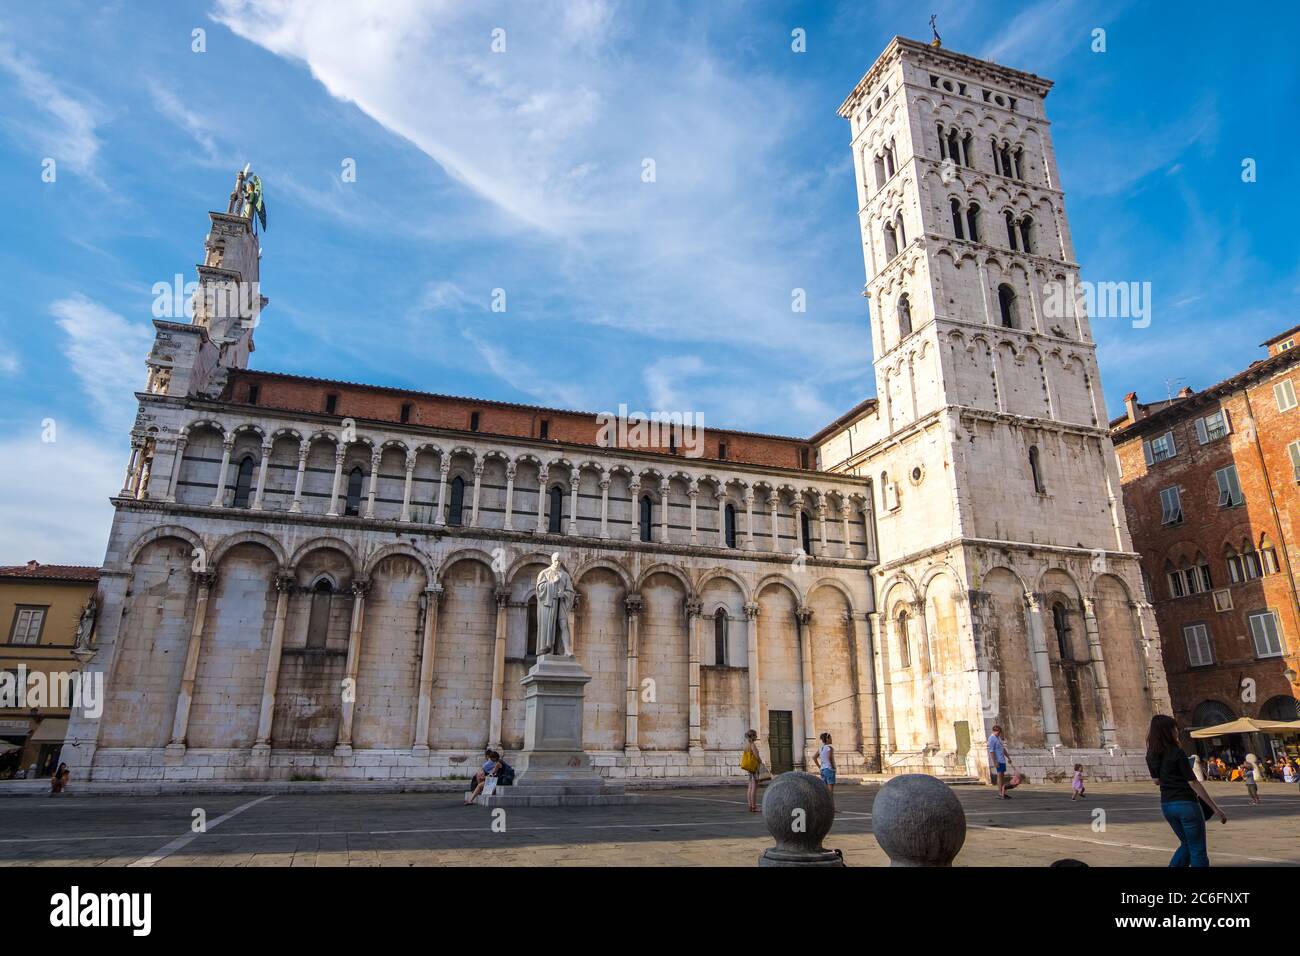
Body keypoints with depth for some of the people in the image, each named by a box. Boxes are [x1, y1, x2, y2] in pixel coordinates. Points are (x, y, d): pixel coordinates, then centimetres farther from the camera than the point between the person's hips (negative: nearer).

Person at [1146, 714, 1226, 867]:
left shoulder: (1151, 755, 4)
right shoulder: (1177, 753, -15)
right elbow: (1194, 783, -15)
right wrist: (1216, 809, -10)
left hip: (1166, 805, 6)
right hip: (1186, 804, -6)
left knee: (1187, 844, 22)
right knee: (1198, 850, 6)